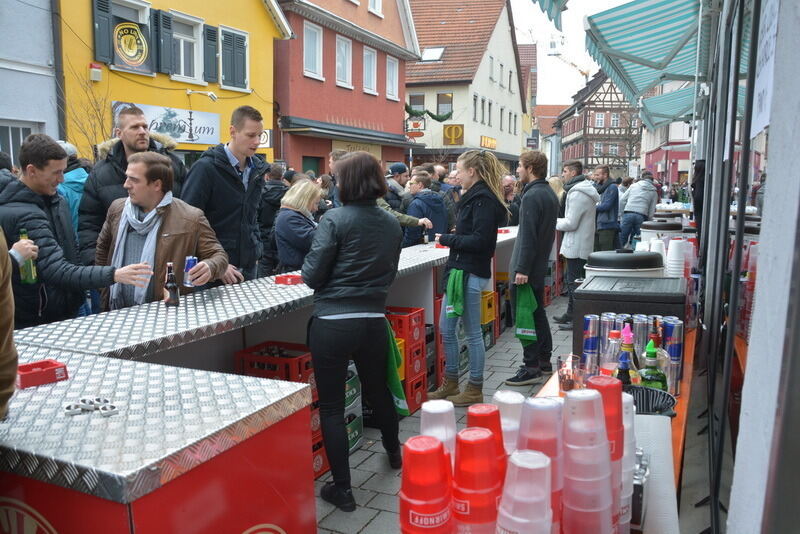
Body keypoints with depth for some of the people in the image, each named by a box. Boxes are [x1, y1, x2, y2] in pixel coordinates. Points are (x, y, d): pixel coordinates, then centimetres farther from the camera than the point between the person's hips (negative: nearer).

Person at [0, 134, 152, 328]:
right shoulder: (23, 215, -23)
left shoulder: (56, 201, 6)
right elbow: (57, 271, -31)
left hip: (65, 314, 8)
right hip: (35, 324, -8)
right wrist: (113, 275, -41)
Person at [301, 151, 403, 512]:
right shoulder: (392, 224, 5)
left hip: (332, 323, -5)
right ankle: (394, 454, 48)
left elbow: (312, 276, -10)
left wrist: (308, 267, 11)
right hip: (373, 320, 6)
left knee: (331, 405, 6)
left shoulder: (335, 220, -11)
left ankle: (342, 488, 13)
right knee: (378, 390, 26)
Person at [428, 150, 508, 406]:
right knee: (446, 329, 15)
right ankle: (450, 383, 28)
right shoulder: (475, 196, 15)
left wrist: (447, 239, -12)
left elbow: (479, 241, -22)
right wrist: (451, 237, 3)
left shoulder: (483, 200, -15)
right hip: (459, 270, 10)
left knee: (472, 333, 2)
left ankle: (474, 390, 16)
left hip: (470, 274, -10)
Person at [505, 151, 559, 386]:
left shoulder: (532, 196, -18)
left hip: (526, 268, -10)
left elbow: (528, 236, -23)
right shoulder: (550, 193, 12)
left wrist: (522, 269, -22)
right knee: (538, 313, 19)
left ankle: (531, 368, 4)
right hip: (541, 265, 10)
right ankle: (544, 361, 29)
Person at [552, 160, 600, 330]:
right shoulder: (586, 190, 13)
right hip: (580, 244, 10)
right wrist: (560, 221, 11)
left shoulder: (577, 193, -20)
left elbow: (571, 223, -21)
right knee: (571, 279, 19)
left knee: (574, 282, -3)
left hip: (576, 246, -10)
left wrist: (556, 222, -5)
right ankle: (571, 314, 30)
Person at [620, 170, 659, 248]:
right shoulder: (654, 192, 15)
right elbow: (652, 210, 7)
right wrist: (648, 220, 14)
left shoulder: (634, 186, 16)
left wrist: (622, 214, 15)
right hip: (642, 216, 0)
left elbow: (623, 200, 10)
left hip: (628, 213, 0)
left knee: (622, 239, 3)